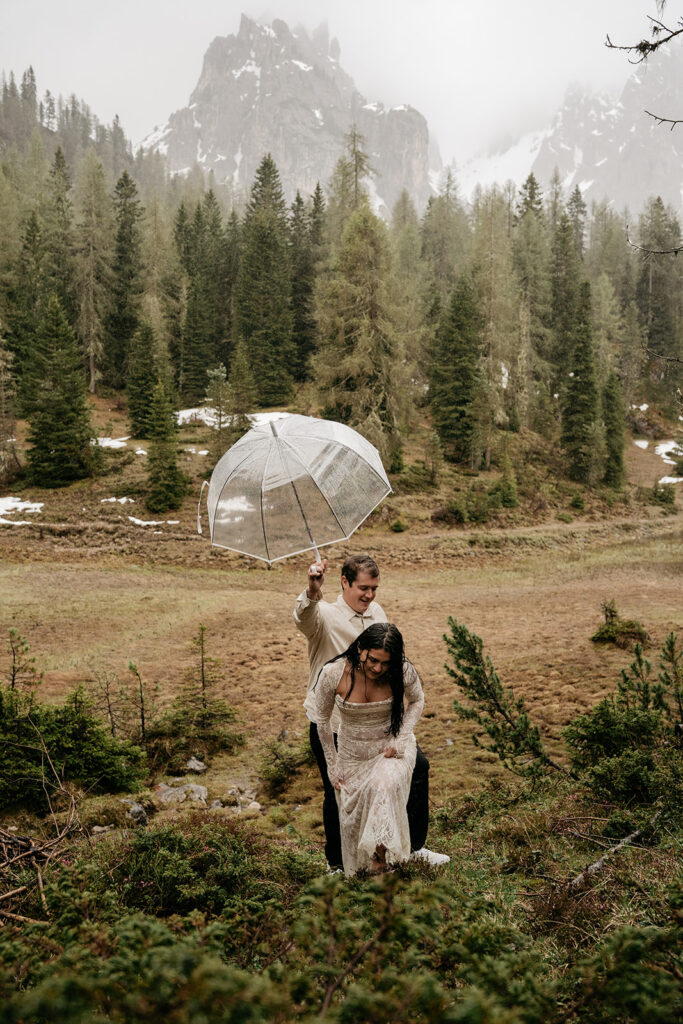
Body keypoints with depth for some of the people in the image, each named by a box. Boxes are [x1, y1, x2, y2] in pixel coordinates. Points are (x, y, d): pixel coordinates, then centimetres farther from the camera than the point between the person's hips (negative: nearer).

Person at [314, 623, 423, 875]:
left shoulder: (403, 672, -22)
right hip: (353, 755, 1)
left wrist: (401, 738, -13)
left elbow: (417, 701, 2)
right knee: (352, 818, 10)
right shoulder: (333, 674, -24)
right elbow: (323, 720, -6)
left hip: (392, 748, -1)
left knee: (384, 785, -34)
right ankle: (358, 876, 36)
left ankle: (381, 852, -16)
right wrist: (332, 765, 1)